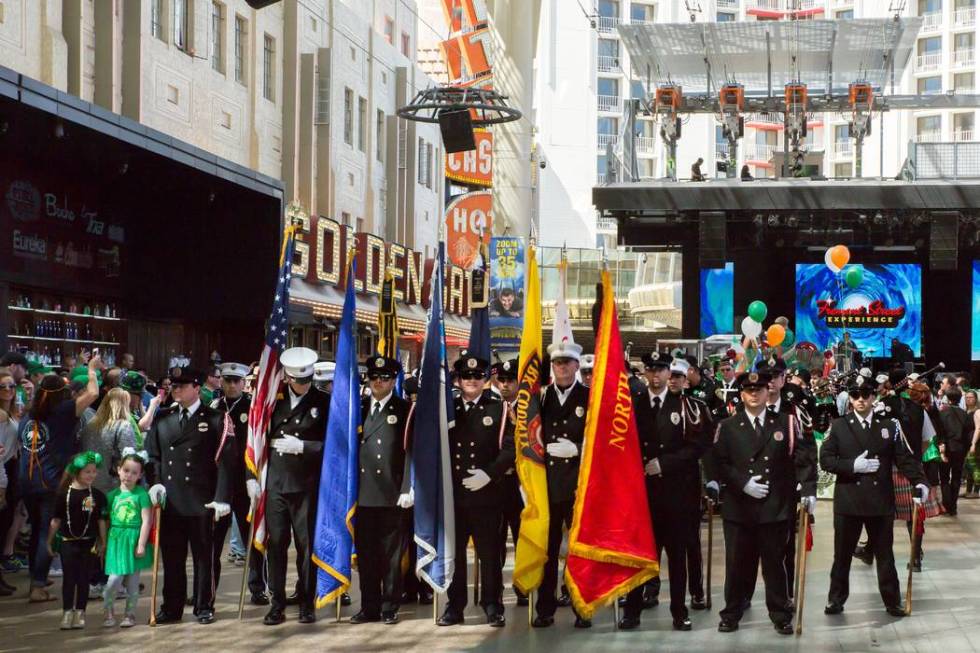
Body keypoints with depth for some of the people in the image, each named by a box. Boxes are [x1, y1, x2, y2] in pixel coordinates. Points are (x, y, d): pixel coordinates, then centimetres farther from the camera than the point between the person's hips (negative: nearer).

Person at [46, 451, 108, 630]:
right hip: (68, 541, -1)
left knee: (84, 578, 6)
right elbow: (56, 520, 2)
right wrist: (49, 541, 5)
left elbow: (101, 520, 4)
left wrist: (102, 542, 5)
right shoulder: (64, 494, -5)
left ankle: (80, 612, 14)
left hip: (88, 543, 1)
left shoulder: (97, 495, -2)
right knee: (69, 578, 3)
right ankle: (67, 612, 7)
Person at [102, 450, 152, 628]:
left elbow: (146, 520, -7)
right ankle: (108, 612, 11)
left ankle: (130, 613, 21)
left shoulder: (141, 494, -4)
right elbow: (106, 520, 11)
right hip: (116, 540, 1)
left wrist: (141, 544, -11)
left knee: (132, 582, 7)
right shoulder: (113, 495, 6)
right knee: (114, 579, -6)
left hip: (134, 541, -1)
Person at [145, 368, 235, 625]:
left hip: (201, 502, -3)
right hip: (170, 502, 3)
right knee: (171, 557, 7)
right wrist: (155, 483, 0)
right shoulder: (162, 419, 11)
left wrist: (222, 497, -11)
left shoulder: (215, 420, -1)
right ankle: (171, 608, 15)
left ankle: (204, 607, 15)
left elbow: (224, 460, -5)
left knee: (203, 556, 5)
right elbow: (152, 455, 17)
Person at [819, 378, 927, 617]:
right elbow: (825, 459, -4)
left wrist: (919, 481, -17)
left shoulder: (890, 425, 3)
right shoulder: (838, 426, 1)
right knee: (842, 554, 8)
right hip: (848, 500, 0)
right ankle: (836, 599, 20)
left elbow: (905, 458, -1)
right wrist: (852, 465, -17)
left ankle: (893, 601, 19)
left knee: (884, 553, 9)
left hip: (881, 500, 0)